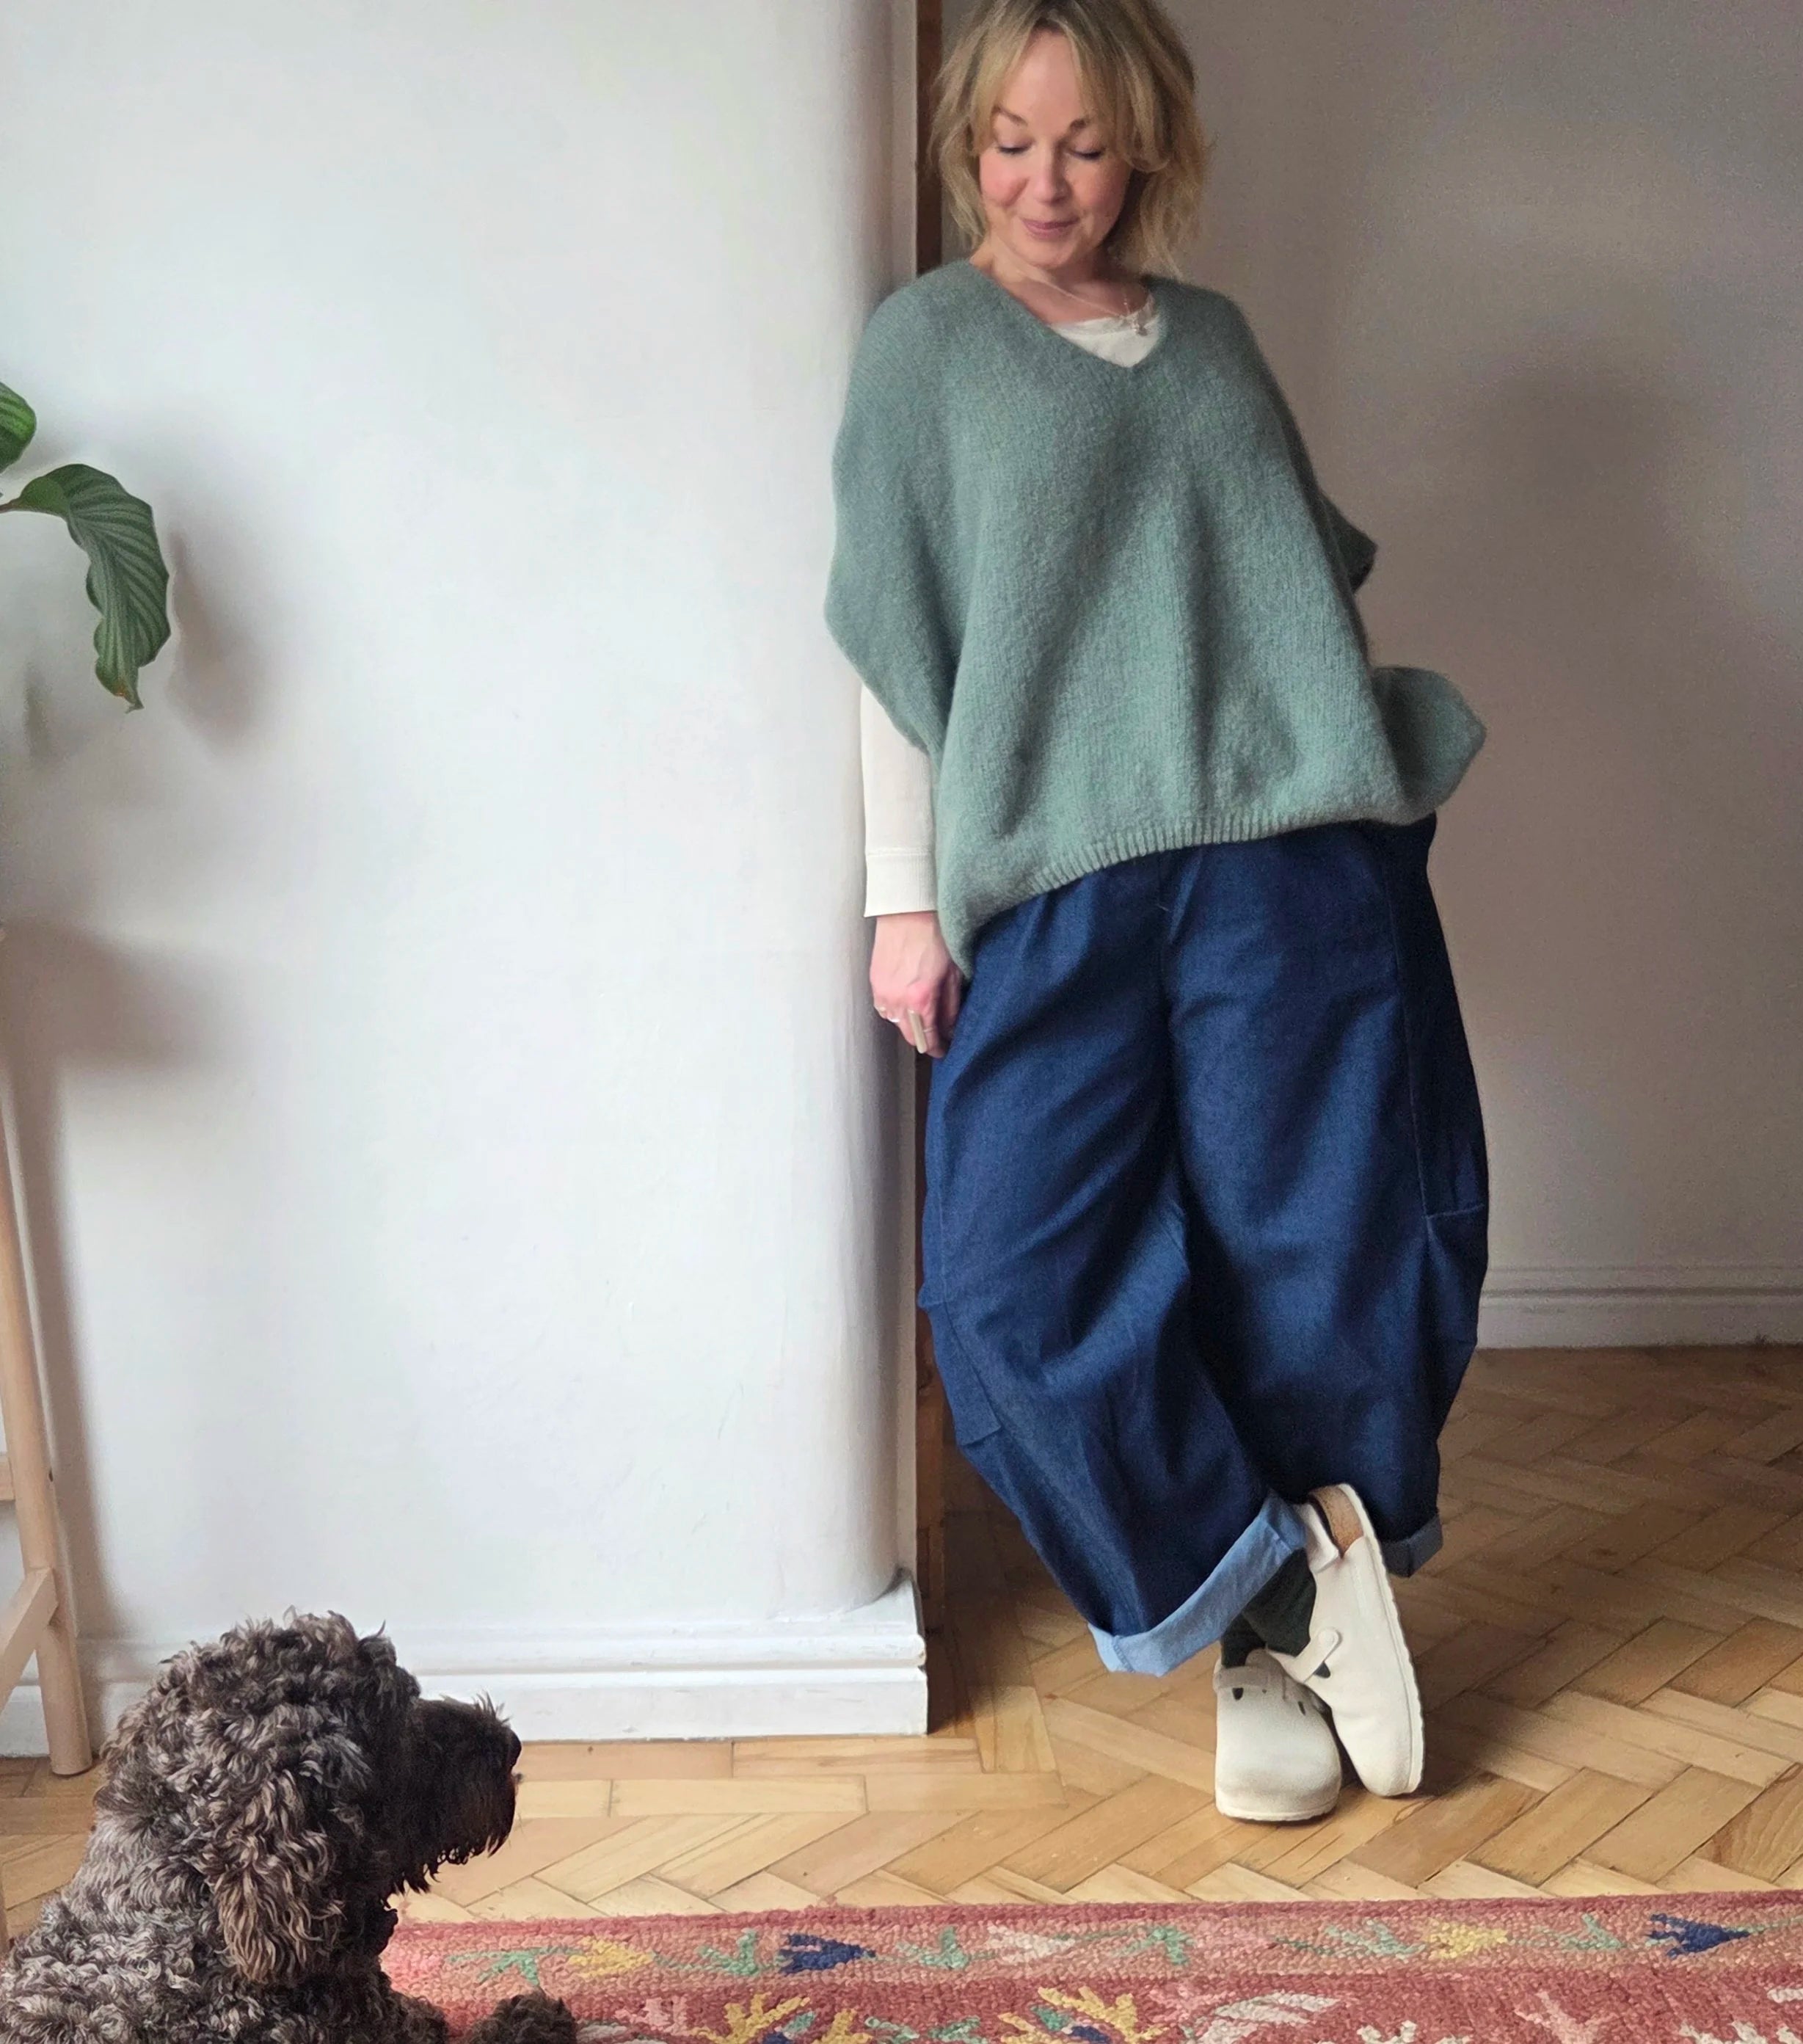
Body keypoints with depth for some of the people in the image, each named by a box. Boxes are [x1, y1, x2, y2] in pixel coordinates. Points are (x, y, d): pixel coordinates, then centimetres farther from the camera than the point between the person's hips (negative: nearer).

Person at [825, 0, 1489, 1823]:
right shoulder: (924, 342, 8)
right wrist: (906, 900, -1)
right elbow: (896, 645, 3)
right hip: (1049, 880, -2)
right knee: (1022, 1291, -10)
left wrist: (1384, 753, 11)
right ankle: (1291, 1578, 11)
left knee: (1318, 1261, 1)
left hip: (1288, 867, 3)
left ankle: (1275, 1636, 22)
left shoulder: (1214, 338, 17)